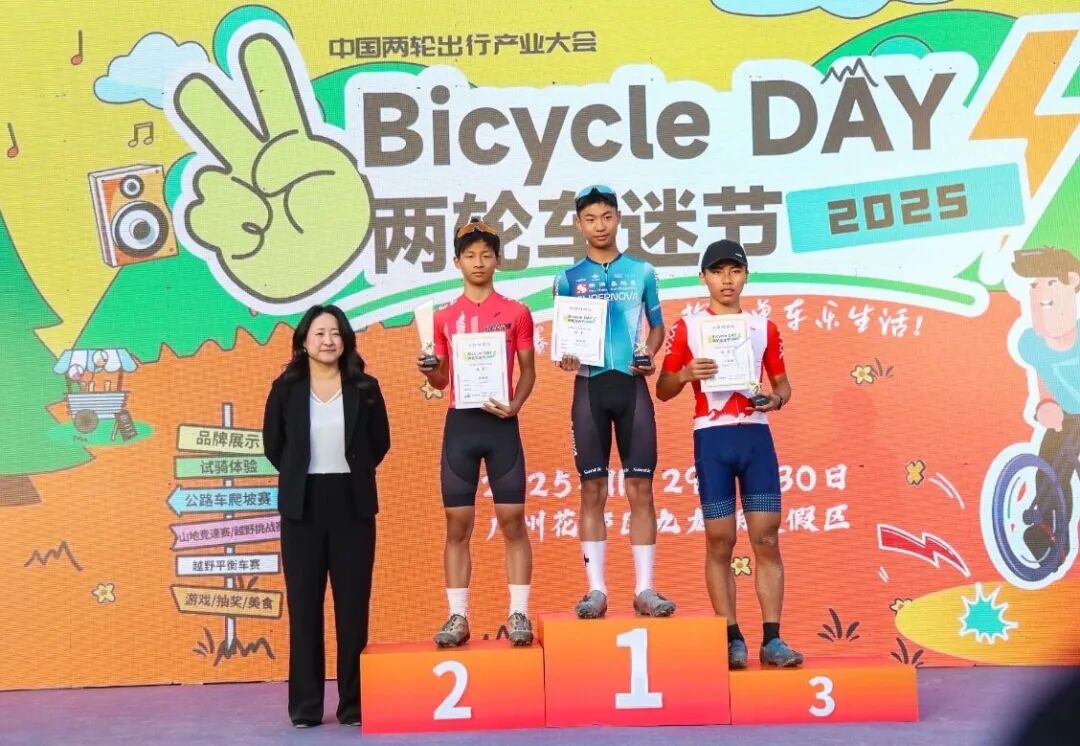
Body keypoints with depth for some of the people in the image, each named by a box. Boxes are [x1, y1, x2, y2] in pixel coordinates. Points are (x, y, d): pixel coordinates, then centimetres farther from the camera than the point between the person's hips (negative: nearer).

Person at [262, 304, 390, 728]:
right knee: (304, 605, 3)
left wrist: (352, 474, 6)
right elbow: (273, 445, 10)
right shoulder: (286, 389, 2)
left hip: (352, 506, 0)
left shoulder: (364, 388, 2)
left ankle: (354, 702, 12)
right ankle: (305, 705, 11)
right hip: (302, 507, 0)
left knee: (353, 604, 3)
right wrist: (299, 476, 8)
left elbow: (380, 443, 9)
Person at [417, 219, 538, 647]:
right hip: (461, 425, 2)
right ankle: (457, 617, 8)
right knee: (457, 524, 3)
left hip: (501, 424, -1)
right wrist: (428, 371, -8)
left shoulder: (516, 313, 5)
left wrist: (514, 405, -12)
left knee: (513, 521, -1)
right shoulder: (444, 318, 9)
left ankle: (518, 615, 5)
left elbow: (528, 371, 6)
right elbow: (442, 379, 14)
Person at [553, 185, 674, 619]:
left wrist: (649, 355, -6)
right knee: (592, 490, 1)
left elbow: (657, 325, 14)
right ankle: (596, 589, 6)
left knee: (640, 488, 0)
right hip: (590, 387, 0)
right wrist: (564, 356, -14)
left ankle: (645, 589, 5)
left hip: (632, 386, 0)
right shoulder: (568, 279, 7)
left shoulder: (641, 272, 8)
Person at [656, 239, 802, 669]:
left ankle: (772, 640, 2)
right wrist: (685, 374, -15)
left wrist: (778, 398, -5)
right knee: (720, 542, 1)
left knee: (767, 539, -2)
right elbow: (662, 390, 6)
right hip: (712, 437, -2)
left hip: (756, 435, 2)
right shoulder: (687, 328, 5)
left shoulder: (763, 327, 11)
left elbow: (782, 381, 17)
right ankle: (732, 640, 9)